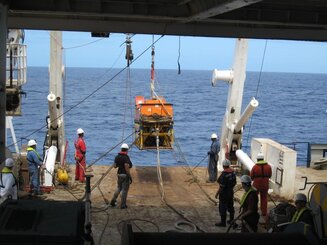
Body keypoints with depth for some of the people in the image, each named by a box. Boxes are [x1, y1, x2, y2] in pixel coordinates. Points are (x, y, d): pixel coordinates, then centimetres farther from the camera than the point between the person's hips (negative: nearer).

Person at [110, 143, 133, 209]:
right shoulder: (126, 157, -18)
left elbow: (115, 166, 11)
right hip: (125, 175, -7)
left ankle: (113, 200, 13)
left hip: (119, 174, 7)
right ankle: (123, 205, 9)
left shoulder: (117, 157, 3)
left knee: (119, 187, 24)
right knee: (124, 190, 3)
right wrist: (130, 177, -17)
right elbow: (127, 168, -22)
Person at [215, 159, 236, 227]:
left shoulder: (224, 173, -25)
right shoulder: (233, 171, -1)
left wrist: (217, 193, -13)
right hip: (231, 192, 8)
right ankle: (232, 220, 32)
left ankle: (223, 222, 9)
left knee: (222, 207, 2)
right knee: (230, 206, 20)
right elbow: (234, 182, 9)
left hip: (224, 193, -8)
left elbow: (221, 186, -24)